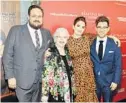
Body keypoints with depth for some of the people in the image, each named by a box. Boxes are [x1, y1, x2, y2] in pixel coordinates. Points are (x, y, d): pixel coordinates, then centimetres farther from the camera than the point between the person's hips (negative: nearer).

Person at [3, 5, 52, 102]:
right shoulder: (16, 31, -3)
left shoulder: (47, 33, 7)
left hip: (42, 80, 3)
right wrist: (10, 76, -8)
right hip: (23, 80, -3)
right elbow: (7, 55, -3)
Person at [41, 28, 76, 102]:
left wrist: (72, 89, 15)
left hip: (67, 91, 6)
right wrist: (44, 96, -18)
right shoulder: (50, 53, -12)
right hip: (55, 93, -6)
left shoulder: (67, 52, 9)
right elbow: (46, 74, -16)